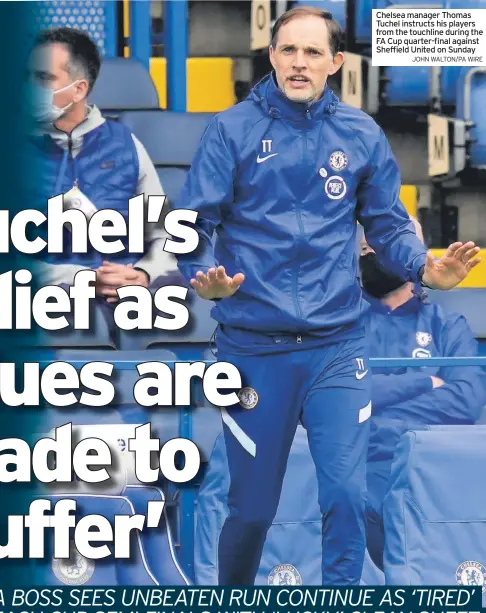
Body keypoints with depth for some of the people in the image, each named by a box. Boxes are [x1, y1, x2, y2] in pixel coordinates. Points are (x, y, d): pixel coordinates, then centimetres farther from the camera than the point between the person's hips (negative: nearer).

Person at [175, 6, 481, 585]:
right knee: (253, 508, 10)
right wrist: (204, 276, -27)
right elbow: (195, 223, -6)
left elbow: (388, 225, 9)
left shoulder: (361, 135, 5)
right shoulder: (232, 130, -3)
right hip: (253, 350, -1)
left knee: (346, 495, -9)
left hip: (337, 348, 1)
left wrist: (427, 268, -11)